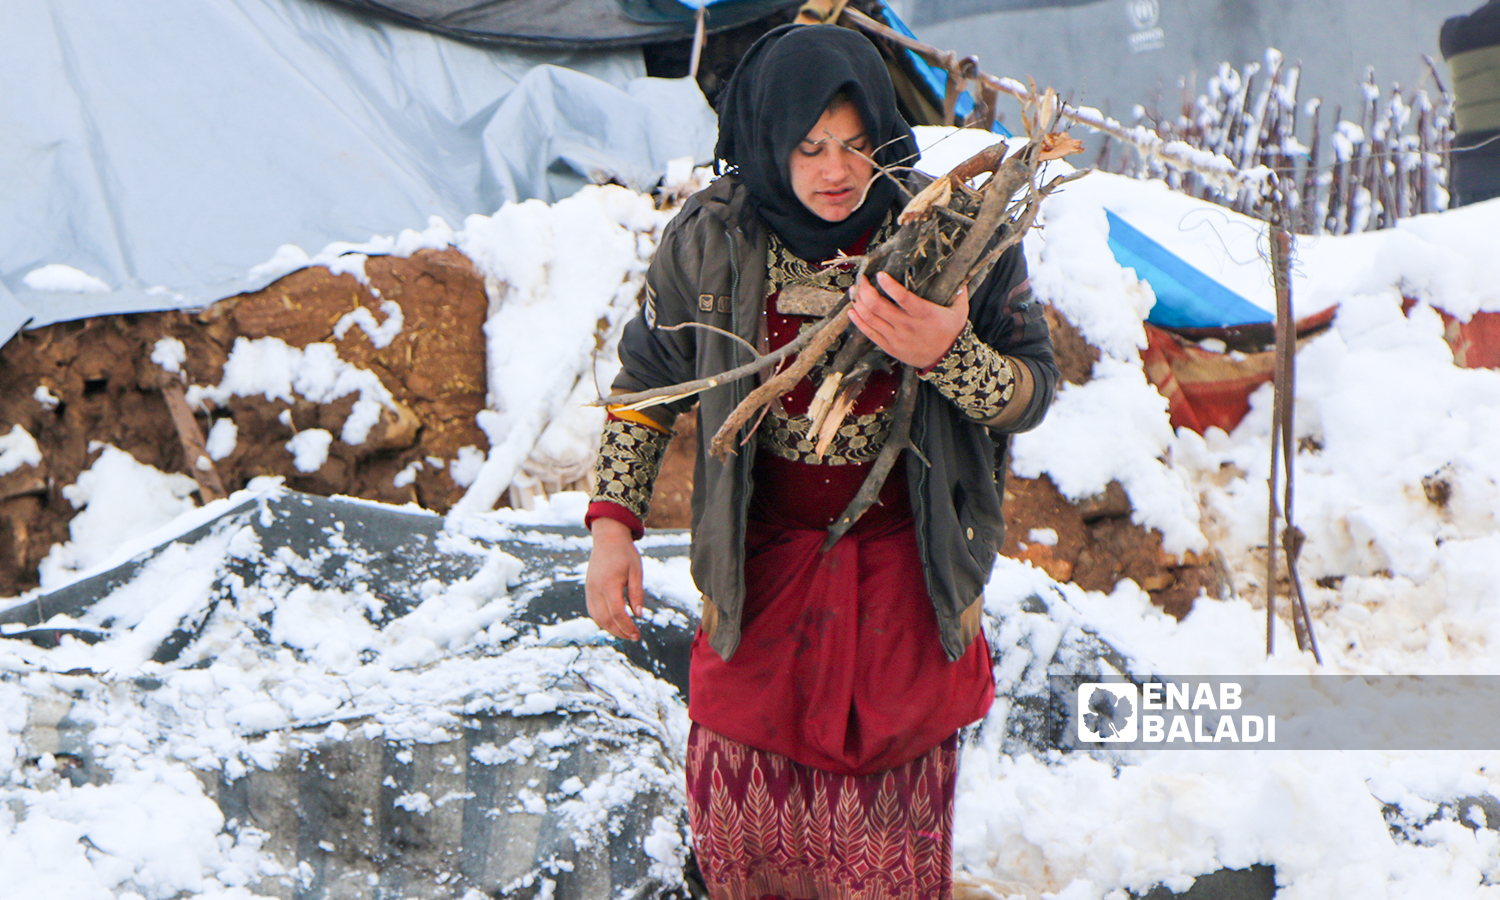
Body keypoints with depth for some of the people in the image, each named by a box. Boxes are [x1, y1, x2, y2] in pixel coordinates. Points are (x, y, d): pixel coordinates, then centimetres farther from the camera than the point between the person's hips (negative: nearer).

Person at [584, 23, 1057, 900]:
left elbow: (1034, 393, -10)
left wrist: (948, 356, -31)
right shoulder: (711, 238, -10)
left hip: (906, 567, -1)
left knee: (890, 815, 8)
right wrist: (613, 525, -2)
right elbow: (648, 379, 5)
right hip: (763, 564, 1)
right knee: (740, 825, 8)